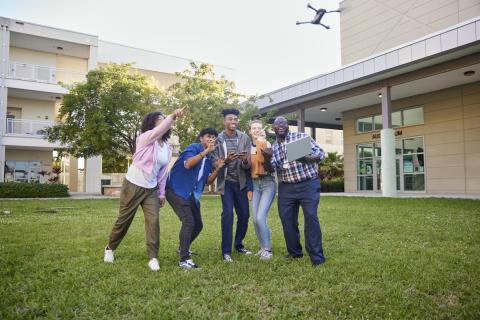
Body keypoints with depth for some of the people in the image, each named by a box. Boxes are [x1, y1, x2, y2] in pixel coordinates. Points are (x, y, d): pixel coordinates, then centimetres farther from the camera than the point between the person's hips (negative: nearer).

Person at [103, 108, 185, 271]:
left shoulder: (167, 147, 6)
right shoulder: (146, 138, -12)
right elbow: (159, 131, -35)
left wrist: (162, 192, 9)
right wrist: (173, 116, -50)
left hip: (151, 189, 5)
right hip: (133, 185, -5)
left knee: (153, 222, -8)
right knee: (124, 220, 8)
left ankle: (152, 258, 1)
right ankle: (110, 248, 33)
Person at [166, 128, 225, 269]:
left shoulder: (209, 158, 11)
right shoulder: (193, 148, -9)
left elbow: (208, 181, 9)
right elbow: (188, 164, -30)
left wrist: (217, 169, -6)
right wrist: (206, 151, -27)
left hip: (192, 195, 8)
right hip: (177, 191, -8)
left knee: (198, 224, 14)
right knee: (188, 222, -19)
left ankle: (184, 248, 38)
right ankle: (184, 259, -13)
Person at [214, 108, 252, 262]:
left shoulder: (244, 138, -2)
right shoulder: (217, 139, -7)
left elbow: (247, 165, -5)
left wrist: (245, 160, -29)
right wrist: (226, 160, -29)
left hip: (241, 181, 3)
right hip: (226, 182, -3)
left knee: (244, 214, 6)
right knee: (228, 213, -12)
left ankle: (238, 244, 26)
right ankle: (226, 251, -1)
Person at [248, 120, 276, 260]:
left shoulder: (267, 144, -2)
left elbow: (262, 159, -20)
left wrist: (261, 141, -20)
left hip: (268, 182, -4)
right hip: (254, 184, 4)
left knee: (260, 217, -14)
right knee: (255, 219, 1)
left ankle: (267, 249, 3)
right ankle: (263, 247, 20)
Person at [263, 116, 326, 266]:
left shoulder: (301, 136, 1)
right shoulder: (273, 147, 13)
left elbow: (320, 153, -3)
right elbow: (271, 168, 4)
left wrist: (304, 158, -22)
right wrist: (267, 158, -18)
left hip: (308, 184, -4)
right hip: (286, 188, 5)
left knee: (311, 217, -10)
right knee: (287, 220, 6)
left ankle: (317, 256, -3)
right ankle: (294, 252, 23)